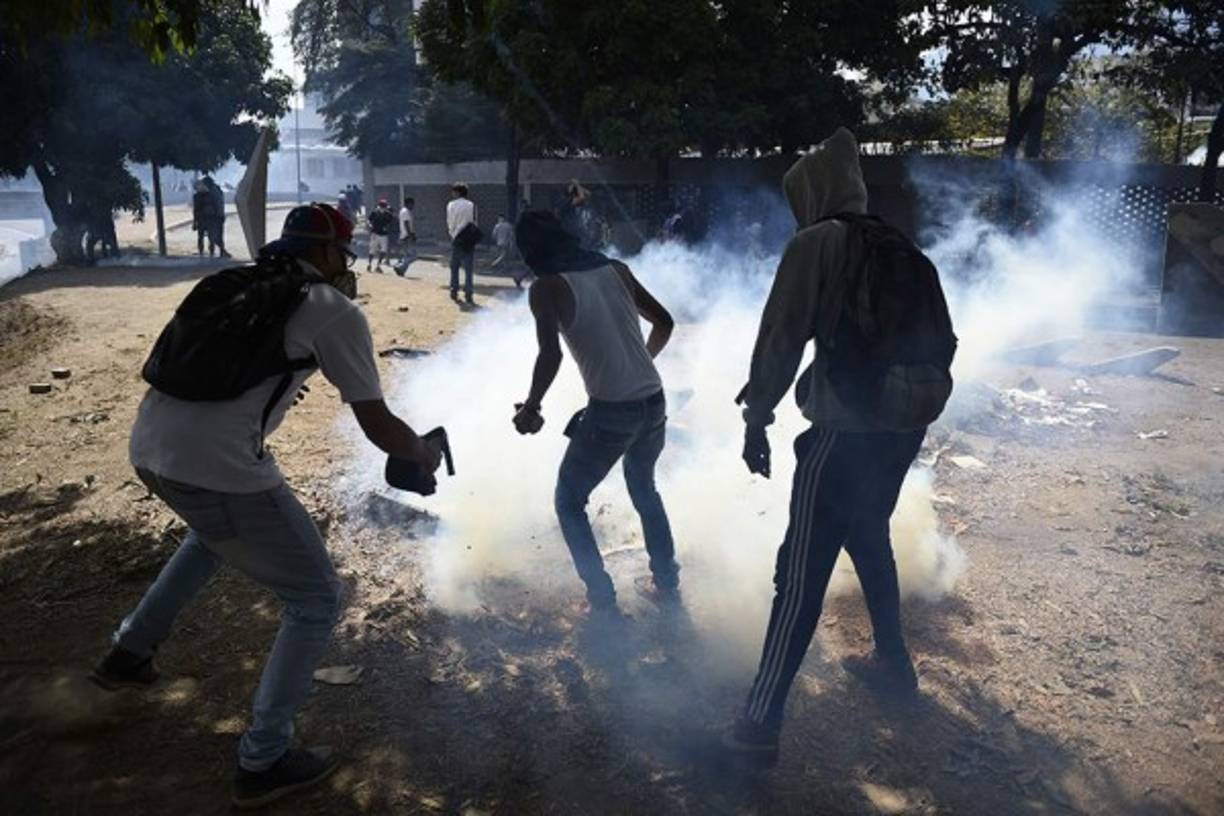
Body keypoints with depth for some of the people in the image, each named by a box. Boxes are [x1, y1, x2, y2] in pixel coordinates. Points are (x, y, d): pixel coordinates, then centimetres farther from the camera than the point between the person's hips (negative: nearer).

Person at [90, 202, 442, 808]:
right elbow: (378, 426, -3)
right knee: (316, 601, 10)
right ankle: (262, 763, 16)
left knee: (217, 529, 41)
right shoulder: (336, 311, -1)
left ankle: (130, 653, 45)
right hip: (219, 467, -8)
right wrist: (423, 454, 19)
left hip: (147, 447, 8)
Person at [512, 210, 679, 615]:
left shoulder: (546, 287, -6)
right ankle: (667, 584, 37)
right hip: (654, 403, 6)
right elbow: (664, 322, 14)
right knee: (644, 490, 30)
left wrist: (530, 409, -5)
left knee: (568, 501, 15)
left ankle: (603, 602, 12)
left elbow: (551, 355, -18)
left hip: (611, 411, -6)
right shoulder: (616, 269, 10)